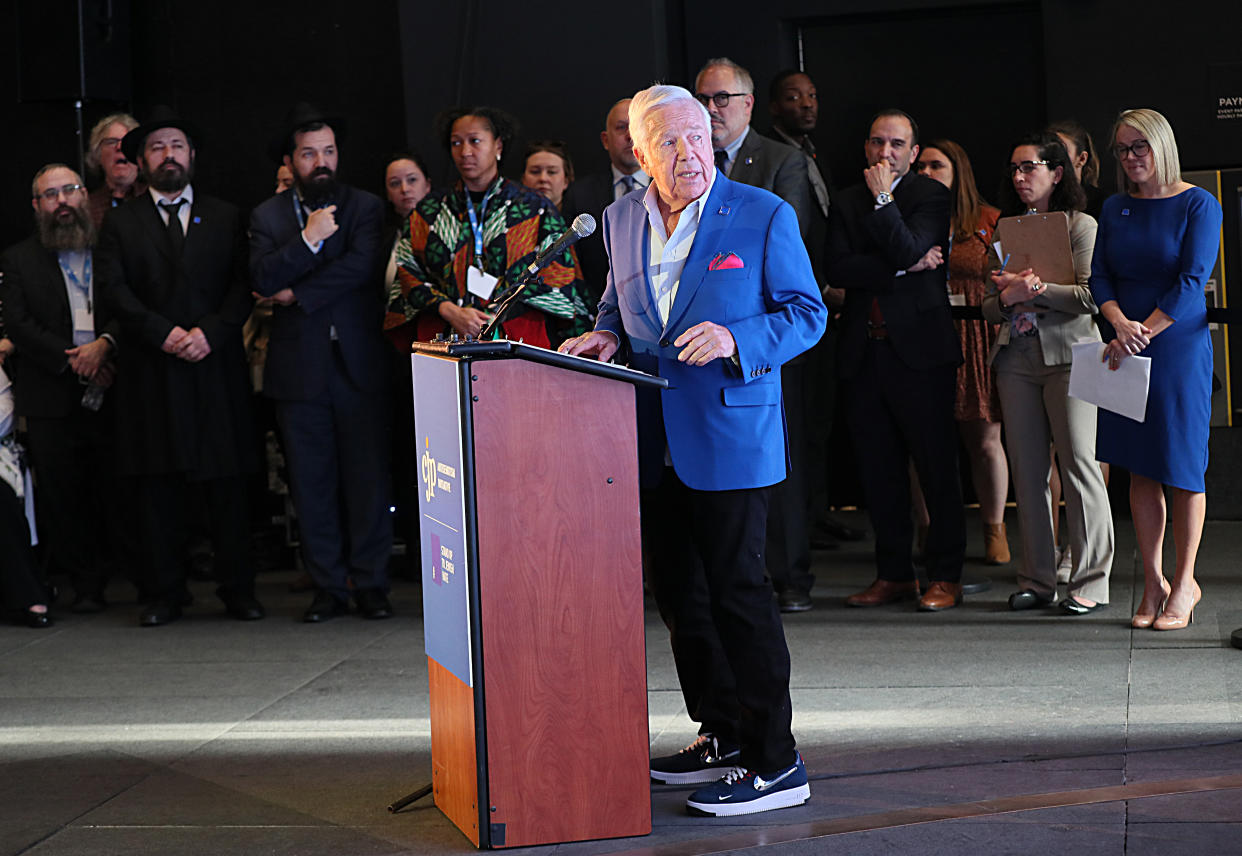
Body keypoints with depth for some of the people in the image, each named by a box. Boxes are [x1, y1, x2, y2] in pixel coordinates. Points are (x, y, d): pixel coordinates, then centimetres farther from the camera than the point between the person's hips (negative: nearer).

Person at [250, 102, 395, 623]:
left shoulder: (365, 207, 7)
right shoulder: (267, 217, 11)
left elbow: (362, 265, -10)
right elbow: (263, 278, -5)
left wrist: (298, 294, -9)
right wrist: (308, 238, -15)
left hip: (359, 363, -1)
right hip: (299, 368, 1)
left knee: (368, 478, -1)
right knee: (312, 484, 3)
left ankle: (370, 584, 8)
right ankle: (328, 586, 11)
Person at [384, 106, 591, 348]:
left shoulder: (534, 209, 7)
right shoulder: (428, 212, 16)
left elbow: (557, 279, 3)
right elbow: (408, 273, 10)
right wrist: (449, 311, -8)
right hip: (443, 342, 2)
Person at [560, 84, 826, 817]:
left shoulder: (764, 215, -6)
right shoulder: (623, 220, 10)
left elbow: (807, 312, -5)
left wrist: (737, 340, -21)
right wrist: (607, 334, 2)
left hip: (730, 434, -6)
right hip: (655, 442, 6)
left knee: (738, 592, -6)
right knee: (680, 594, 13)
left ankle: (775, 763, 2)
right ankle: (723, 736, 27)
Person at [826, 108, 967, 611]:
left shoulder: (931, 196, 2)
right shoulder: (846, 203, 13)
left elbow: (909, 251, -15)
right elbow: (837, 269, -2)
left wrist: (882, 199, -9)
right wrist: (904, 269, -9)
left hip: (919, 348, -4)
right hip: (864, 352, 4)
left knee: (937, 466, -1)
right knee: (878, 470, 7)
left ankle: (945, 576, 6)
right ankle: (893, 574, 17)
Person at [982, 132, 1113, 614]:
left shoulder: (1081, 225, 2)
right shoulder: (1006, 231, 16)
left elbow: (1090, 296, -9)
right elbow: (989, 307, 15)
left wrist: (1034, 289, -13)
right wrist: (1008, 298, -6)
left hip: (1067, 353, -5)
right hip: (1016, 358, 5)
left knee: (1078, 463, -7)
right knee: (1027, 469, 4)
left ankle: (1090, 582, -1)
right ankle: (1038, 581, 10)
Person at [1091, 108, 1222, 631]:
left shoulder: (1197, 205, -4)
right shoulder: (1115, 209, 10)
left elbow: (1192, 282, -11)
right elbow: (1100, 276, 5)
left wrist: (1143, 332, -17)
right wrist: (1120, 324, -14)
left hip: (1179, 347, -4)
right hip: (1125, 351, 4)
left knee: (1182, 468, 0)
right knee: (1139, 469, 5)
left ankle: (1184, 584, 12)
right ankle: (1153, 582, 14)